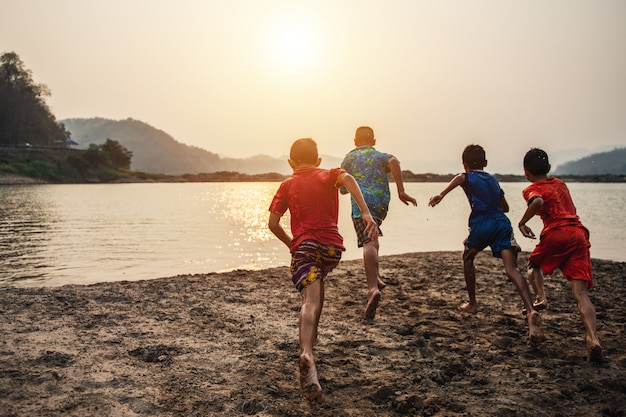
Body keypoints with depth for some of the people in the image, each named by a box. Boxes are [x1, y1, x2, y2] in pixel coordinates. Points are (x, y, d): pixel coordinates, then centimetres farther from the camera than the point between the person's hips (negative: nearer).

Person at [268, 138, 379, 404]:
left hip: (303, 245, -2)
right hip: (332, 246, 2)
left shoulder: (287, 185, 14)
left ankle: (307, 353, -42)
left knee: (310, 301, -16)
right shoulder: (329, 175, 14)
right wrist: (366, 213, -21)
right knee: (318, 283, 31)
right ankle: (311, 336, 40)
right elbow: (347, 178, -12)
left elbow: (273, 224, 5)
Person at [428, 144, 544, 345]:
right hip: (502, 223, 3)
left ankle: (472, 303, 31)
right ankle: (531, 311, -30)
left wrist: (441, 195, -31)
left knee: (468, 257, 25)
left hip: (481, 224, -3)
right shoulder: (493, 180, 28)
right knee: (511, 269, -8)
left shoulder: (468, 177, 13)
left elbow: (460, 178, -15)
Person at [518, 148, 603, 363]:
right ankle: (593, 339, -22)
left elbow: (538, 201, -17)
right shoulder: (560, 184, 26)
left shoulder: (532, 189, 7)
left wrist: (522, 222, -6)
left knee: (534, 265, 29)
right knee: (581, 293, -4)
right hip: (579, 233, 4)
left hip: (556, 233, -4)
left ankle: (541, 297, 3)